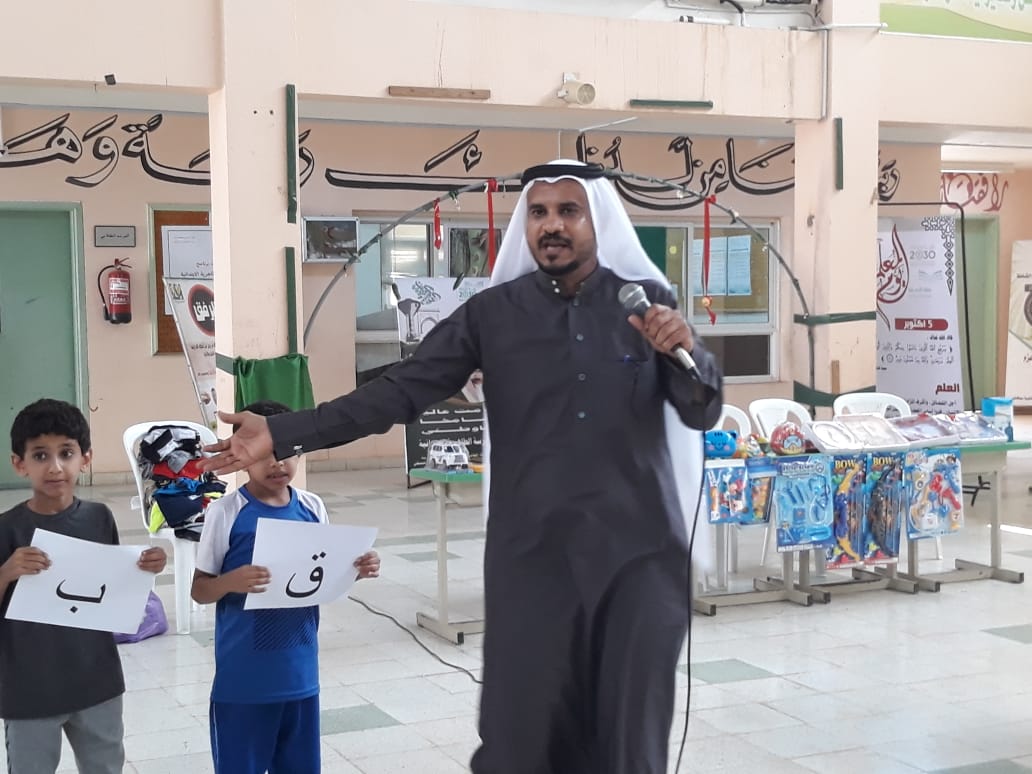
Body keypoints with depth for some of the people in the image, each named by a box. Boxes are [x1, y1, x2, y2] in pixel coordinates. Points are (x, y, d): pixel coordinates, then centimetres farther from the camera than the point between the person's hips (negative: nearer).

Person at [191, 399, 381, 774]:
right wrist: (231, 582, -26)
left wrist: (357, 571, -8)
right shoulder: (225, 512, -11)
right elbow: (199, 589, -6)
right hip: (243, 678, -4)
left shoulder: (312, 508, 1)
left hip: (300, 673, 4)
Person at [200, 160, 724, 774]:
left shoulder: (650, 302, 3)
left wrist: (686, 351, -20)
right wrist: (281, 433, -14)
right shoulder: (492, 313, 1)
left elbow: (704, 413, 2)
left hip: (640, 550, 1)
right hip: (534, 553, -1)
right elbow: (401, 390, -5)